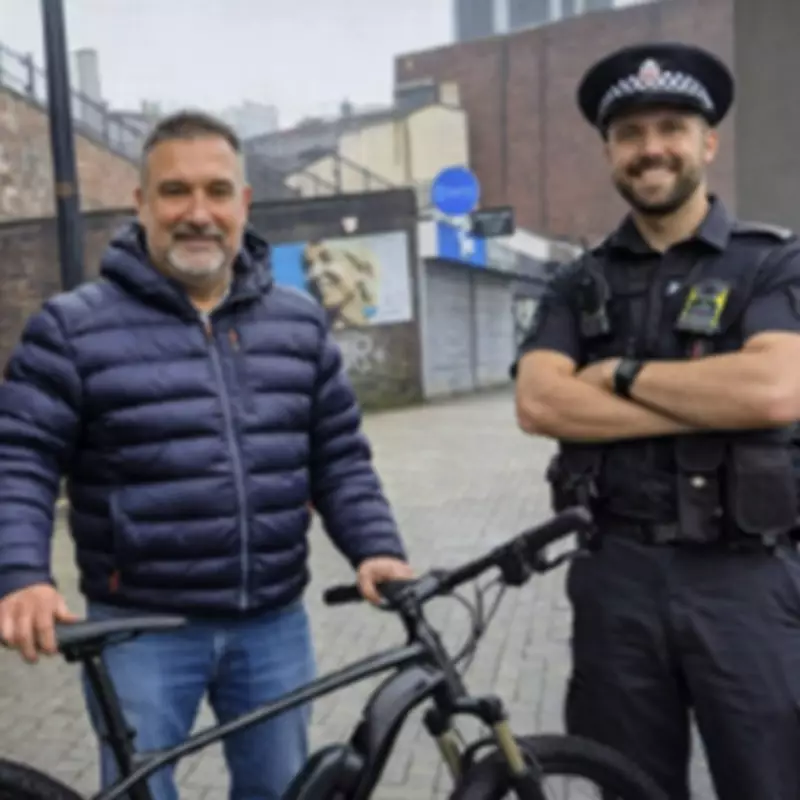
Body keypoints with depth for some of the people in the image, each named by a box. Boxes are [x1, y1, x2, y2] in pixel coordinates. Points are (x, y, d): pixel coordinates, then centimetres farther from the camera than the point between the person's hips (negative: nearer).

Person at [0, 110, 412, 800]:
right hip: (140, 629, -3)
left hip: (275, 624, 3)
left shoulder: (300, 322, 5)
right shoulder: (74, 327, -6)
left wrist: (376, 547, -7)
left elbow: (339, 456, 6)